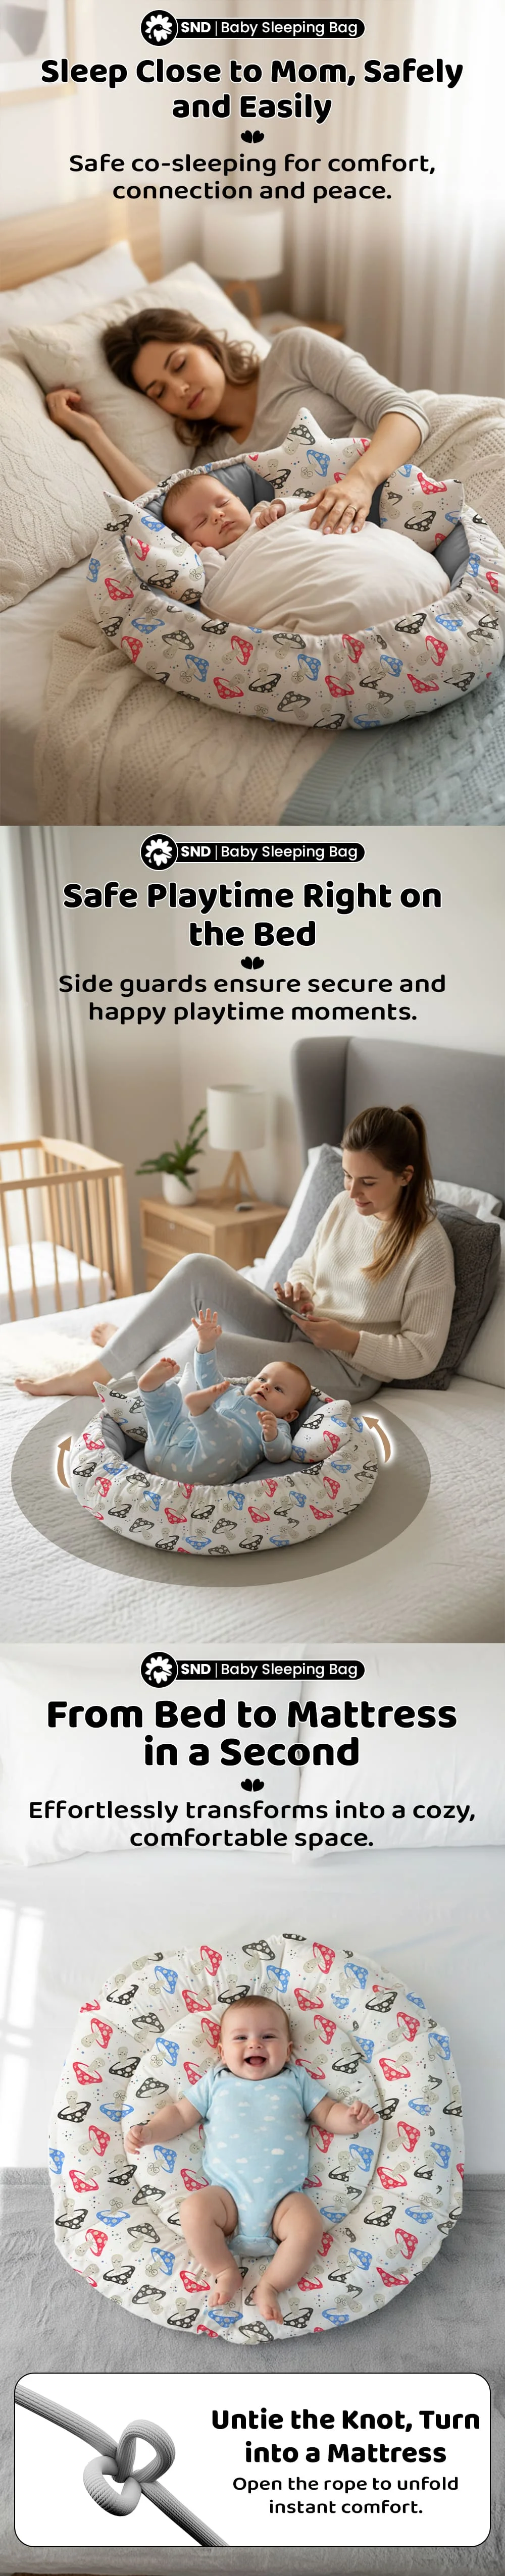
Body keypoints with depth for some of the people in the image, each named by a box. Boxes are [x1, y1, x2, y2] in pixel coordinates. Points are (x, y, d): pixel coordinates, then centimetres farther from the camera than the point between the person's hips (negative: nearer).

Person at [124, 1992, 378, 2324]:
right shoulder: (215, 2083, 16)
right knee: (194, 2211, -28)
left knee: (308, 2226, -29)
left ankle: (270, 2285, -8)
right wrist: (148, 2131, 0)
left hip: (286, 2196, 0)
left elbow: (329, 2115, 14)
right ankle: (226, 2272, -6)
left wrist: (351, 2118, -9)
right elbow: (180, 2115, 17)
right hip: (229, 2194, 0)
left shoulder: (297, 2081, 15)